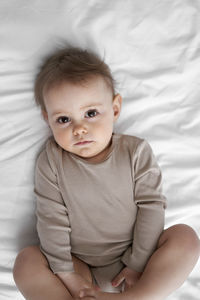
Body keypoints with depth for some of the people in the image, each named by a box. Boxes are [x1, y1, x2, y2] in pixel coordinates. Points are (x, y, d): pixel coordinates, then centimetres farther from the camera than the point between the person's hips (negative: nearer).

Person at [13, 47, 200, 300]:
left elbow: (151, 207, -7)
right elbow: (51, 221, -8)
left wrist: (139, 264, -11)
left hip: (132, 261, 1)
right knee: (26, 262, -21)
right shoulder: (51, 161, -6)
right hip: (83, 268, 0)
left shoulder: (136, 151, -7)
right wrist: (67, 275, -12)